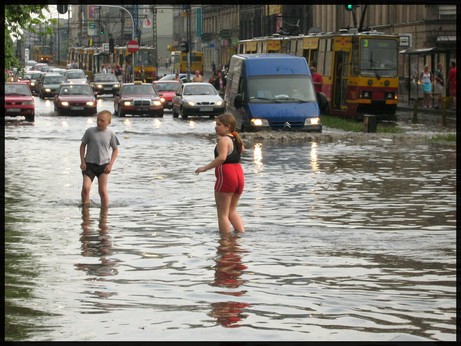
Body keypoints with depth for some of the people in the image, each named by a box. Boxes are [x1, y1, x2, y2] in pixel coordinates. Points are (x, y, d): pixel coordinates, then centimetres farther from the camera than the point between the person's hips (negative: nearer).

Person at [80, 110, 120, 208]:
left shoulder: (110, 134, -1)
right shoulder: (90, 131, -3)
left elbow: (115, 149, 7)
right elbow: (83, 146, 6)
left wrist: (110, 164, -3)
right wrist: (82, 162, -1)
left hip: (103, 165, 0)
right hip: (89, 164, 0)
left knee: (103, 190, 0)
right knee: (85, 187, -12)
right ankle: (85, 207, 5)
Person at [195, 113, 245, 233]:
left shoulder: (224, 140, -14)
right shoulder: (236, 139, 12)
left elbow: (222, 157, -30)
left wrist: (205, 168, -25)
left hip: (226, 177, -8)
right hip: (239, 175, 8)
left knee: (222, 214, 1)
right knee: (232, 211, 21)